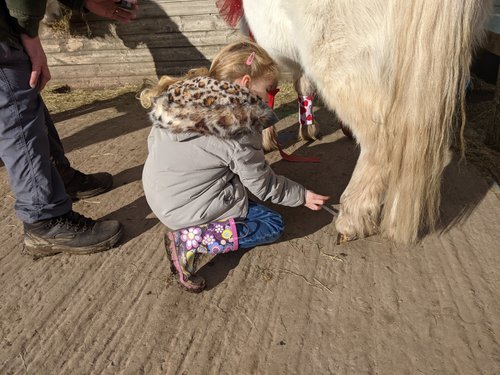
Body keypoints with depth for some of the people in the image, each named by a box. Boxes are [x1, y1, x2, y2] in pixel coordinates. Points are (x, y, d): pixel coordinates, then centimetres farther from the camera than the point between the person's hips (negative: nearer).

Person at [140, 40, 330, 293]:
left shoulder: (180, 96, -1)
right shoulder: (239, 130, -20)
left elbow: (152, 143, 9)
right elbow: (263, 184, -10)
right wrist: (302, 196, 6)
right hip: (188, 208, -8)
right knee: (274, 225, 4)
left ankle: (185, 229, 7)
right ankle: (192, 240, -9)